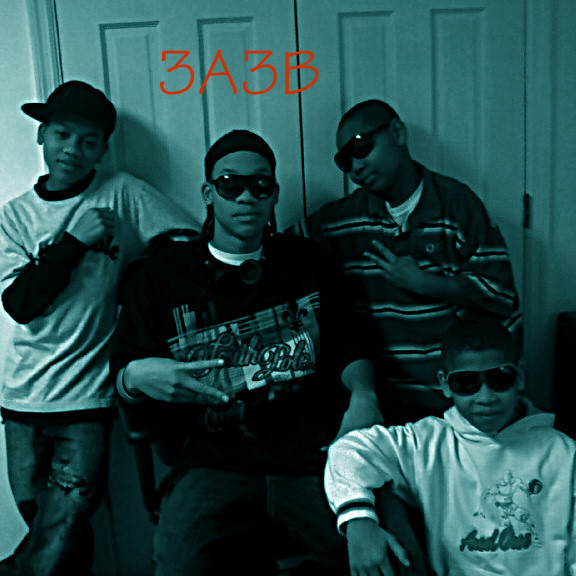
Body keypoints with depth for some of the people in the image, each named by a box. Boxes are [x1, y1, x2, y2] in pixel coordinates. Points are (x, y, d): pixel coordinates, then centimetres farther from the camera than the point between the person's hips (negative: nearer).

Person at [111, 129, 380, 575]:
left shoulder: (309, 262, 14)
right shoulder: (163, 271, 9)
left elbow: (347, 349, 18)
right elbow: (123, 379, 9)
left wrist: (363, 395, -3)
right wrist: (137, 378, -14)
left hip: (316, 453, 2)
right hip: (214, 460, -1)